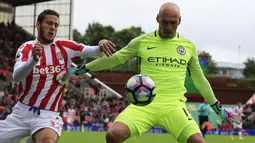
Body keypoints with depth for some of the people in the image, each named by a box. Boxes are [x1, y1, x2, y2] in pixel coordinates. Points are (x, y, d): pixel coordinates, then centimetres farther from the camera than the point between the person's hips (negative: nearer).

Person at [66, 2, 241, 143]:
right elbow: (113, 59, 15)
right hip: (144, 104, 0)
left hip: (174, 105, 1)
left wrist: (218, 108, 22)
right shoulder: (142, 41, 5)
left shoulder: (188, 46, 9)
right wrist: (83, 68, 16)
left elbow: (199, 78, 20)